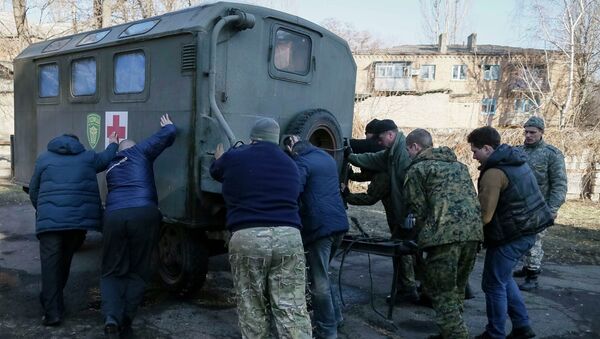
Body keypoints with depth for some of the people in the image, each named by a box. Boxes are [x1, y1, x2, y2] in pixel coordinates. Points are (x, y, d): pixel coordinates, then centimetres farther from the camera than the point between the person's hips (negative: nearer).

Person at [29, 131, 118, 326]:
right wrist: (113, 144, 53)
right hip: (80, 218, 2)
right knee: (65, 259, 18)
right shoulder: (88, 157, 15)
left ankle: (52, 312, -7)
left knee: (50, 263, -1)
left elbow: (33, 192, 16)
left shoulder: (44, 159, 14)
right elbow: (106, 158, 35)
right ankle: (53, 301, 31)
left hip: (51, 219, -2)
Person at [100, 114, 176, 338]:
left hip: (114, 216, 3)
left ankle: (112, 316, -8)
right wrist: (168, 125, 36)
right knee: (138, 272, 10)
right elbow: (168, 134, 13)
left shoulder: (111, 166, 31)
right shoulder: (139, 151, 18)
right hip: (143, 214, -3)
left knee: (112, 272, 14)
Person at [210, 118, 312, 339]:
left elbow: (215, 172, 30)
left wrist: (219, 159, 55)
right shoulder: (290, 165, 18)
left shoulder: (233, 158, 9)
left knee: (252, 312, 11)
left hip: (247, 238, -2)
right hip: (288, 237, 2)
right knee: (293, 311, 4)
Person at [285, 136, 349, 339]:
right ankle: (334, 317, 31)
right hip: (339, 223, 9)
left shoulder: (301, 163, -8)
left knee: (318, 282, 1)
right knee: (322, 275, 23)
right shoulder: (327, 158, 18)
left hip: (319, 226, -8)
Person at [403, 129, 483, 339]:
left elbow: (419, 209, 1)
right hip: (474, 230, 7)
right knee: (456, 289, 19)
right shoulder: (458, 165, 28)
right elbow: (470, 198, 24)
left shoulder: (417, 169, 7)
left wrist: (422, 237, 14)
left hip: (445, 233, -7)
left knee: (442, 293, 1)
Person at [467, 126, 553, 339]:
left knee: (494, 285, 4)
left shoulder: (494, 173, -21)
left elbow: (484, 216, -22)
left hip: (511, 235, -10)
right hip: (526, 230, 10)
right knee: (503, 278, 23)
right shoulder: (515, 160, 8)